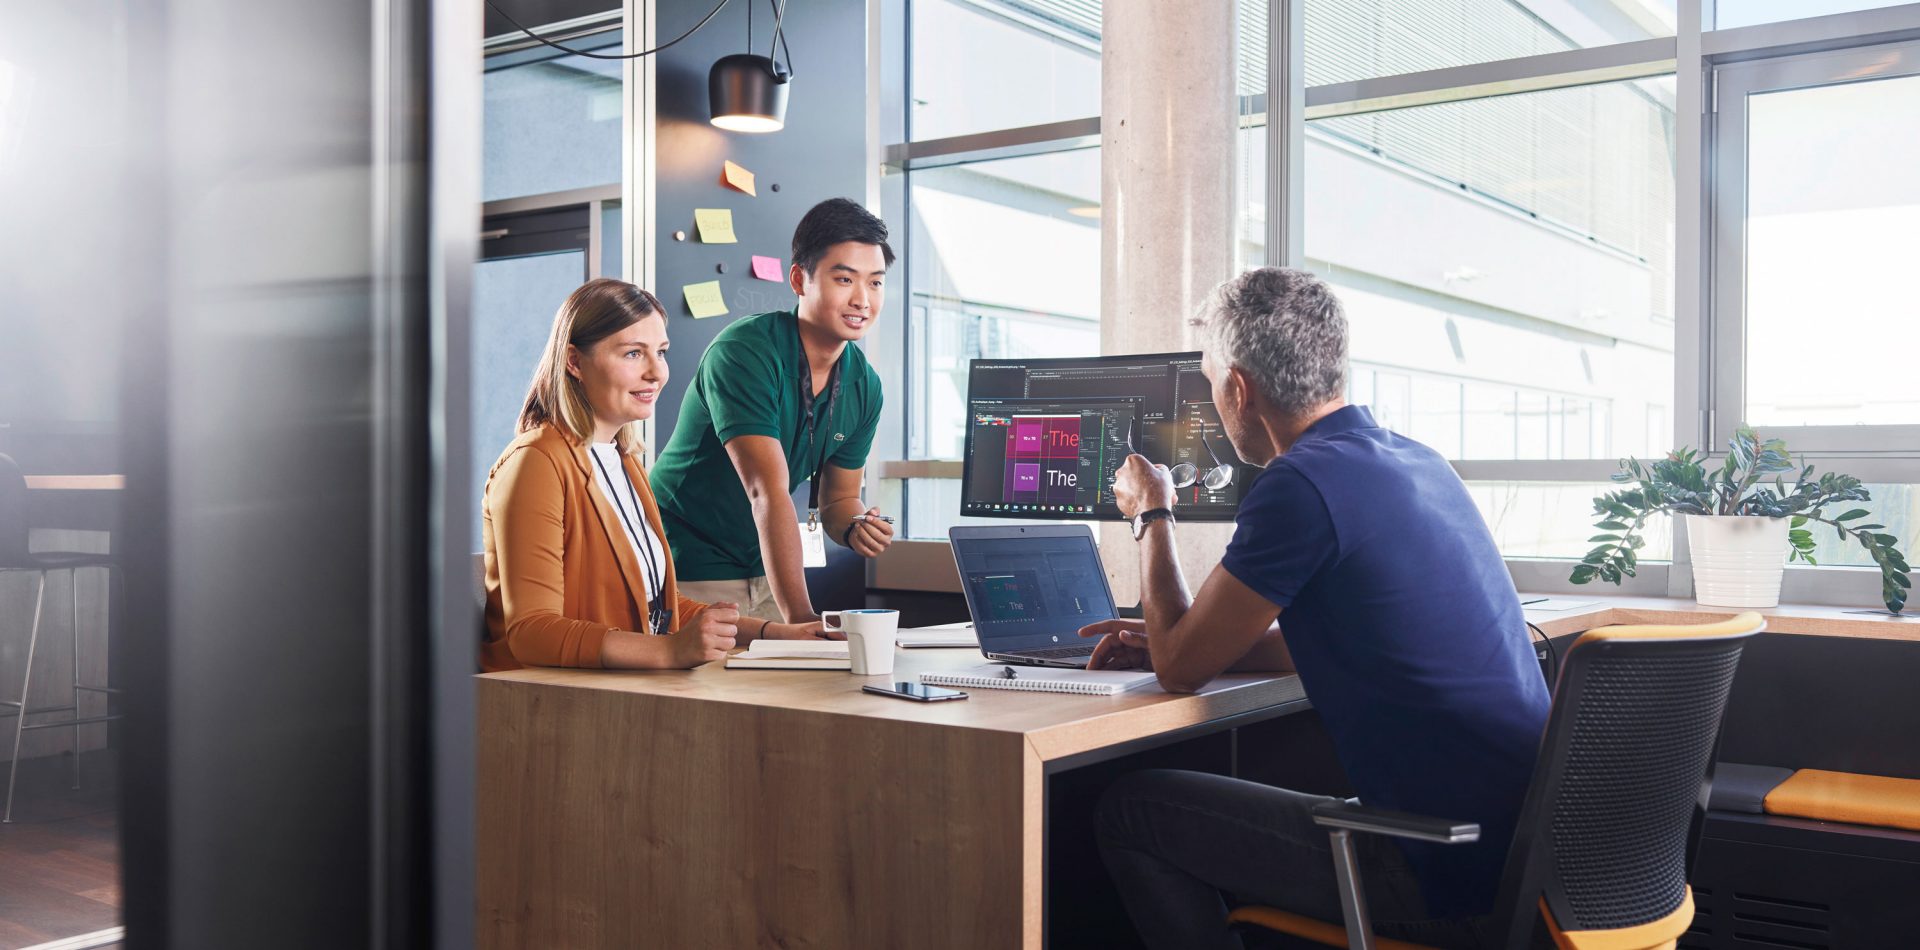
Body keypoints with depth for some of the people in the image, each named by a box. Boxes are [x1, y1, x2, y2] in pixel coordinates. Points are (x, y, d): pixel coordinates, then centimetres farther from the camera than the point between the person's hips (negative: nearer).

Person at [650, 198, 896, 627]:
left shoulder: (864, 385, -1)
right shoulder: (746, 352, -22)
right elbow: (768, 492, -30)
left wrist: (854, 526, -15)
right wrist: (800, 616, -36)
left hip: (762, 573, 6)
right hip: (690, 573, -6)